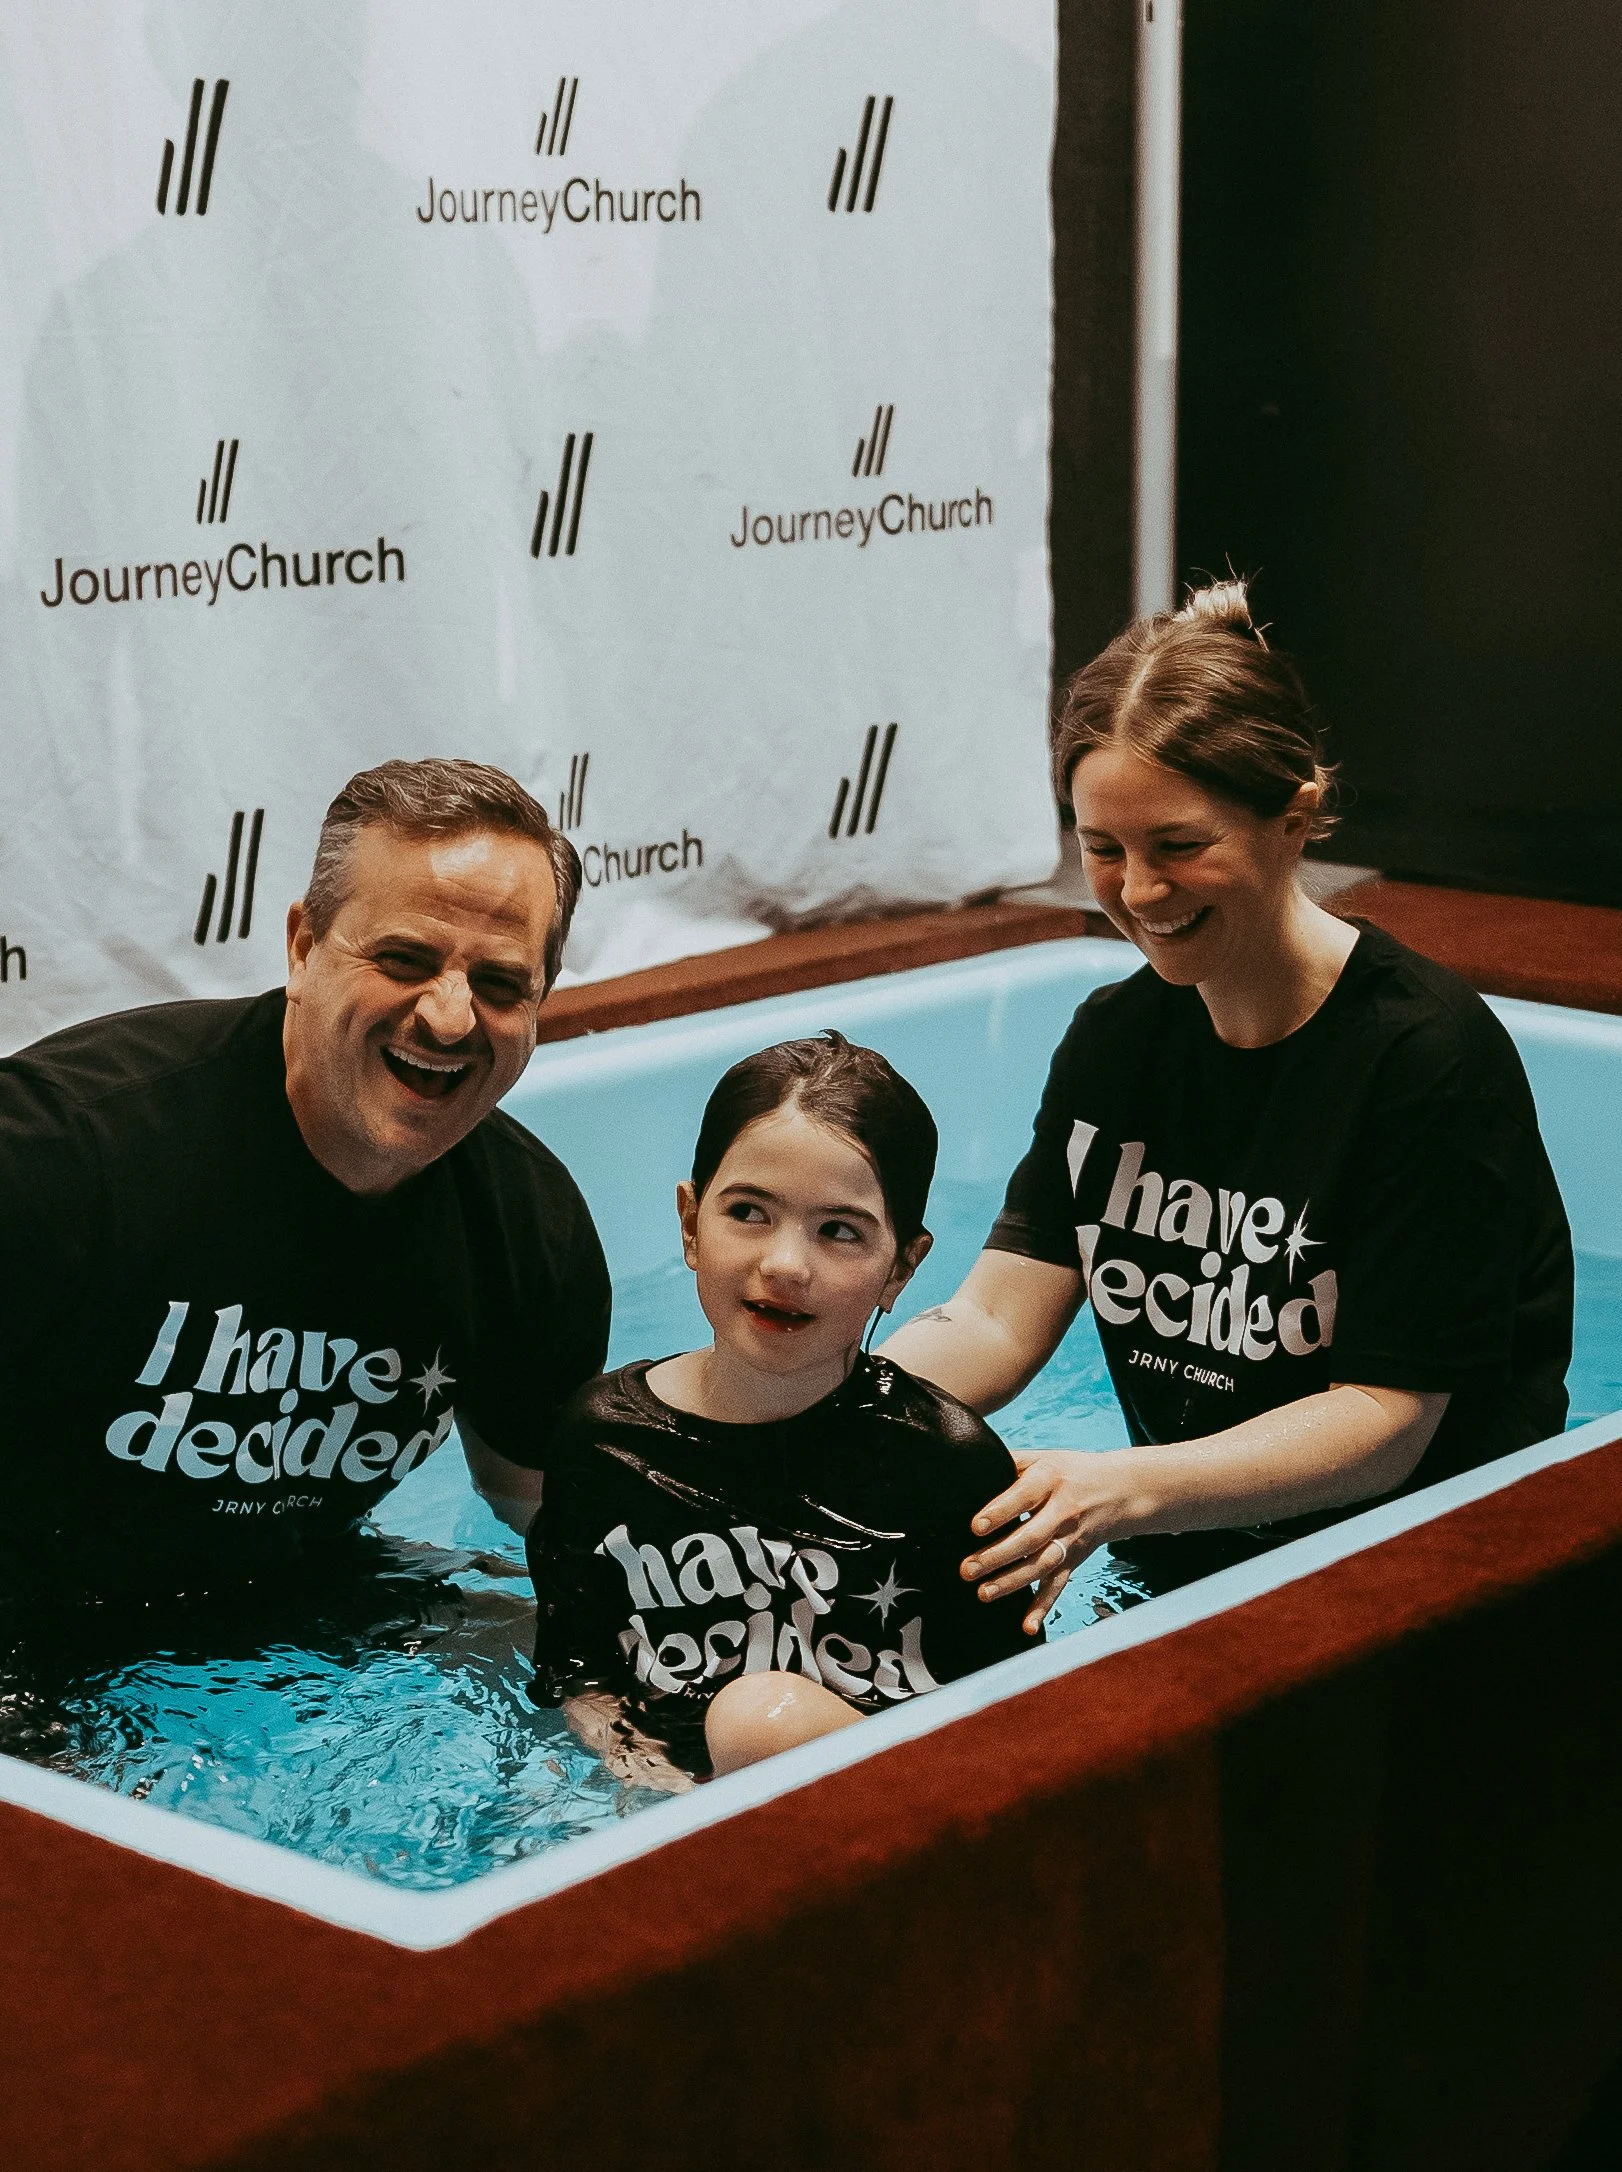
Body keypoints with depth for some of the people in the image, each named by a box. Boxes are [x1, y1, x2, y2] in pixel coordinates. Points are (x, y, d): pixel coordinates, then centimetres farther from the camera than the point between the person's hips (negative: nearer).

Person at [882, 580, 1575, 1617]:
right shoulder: (1116, 1036, 5)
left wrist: (1127, 1490, -33)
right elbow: (997, 1321, -1)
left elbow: (1385, 1422, -17)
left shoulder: (1433, 1057, -15)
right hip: (1178, 1566, 6)